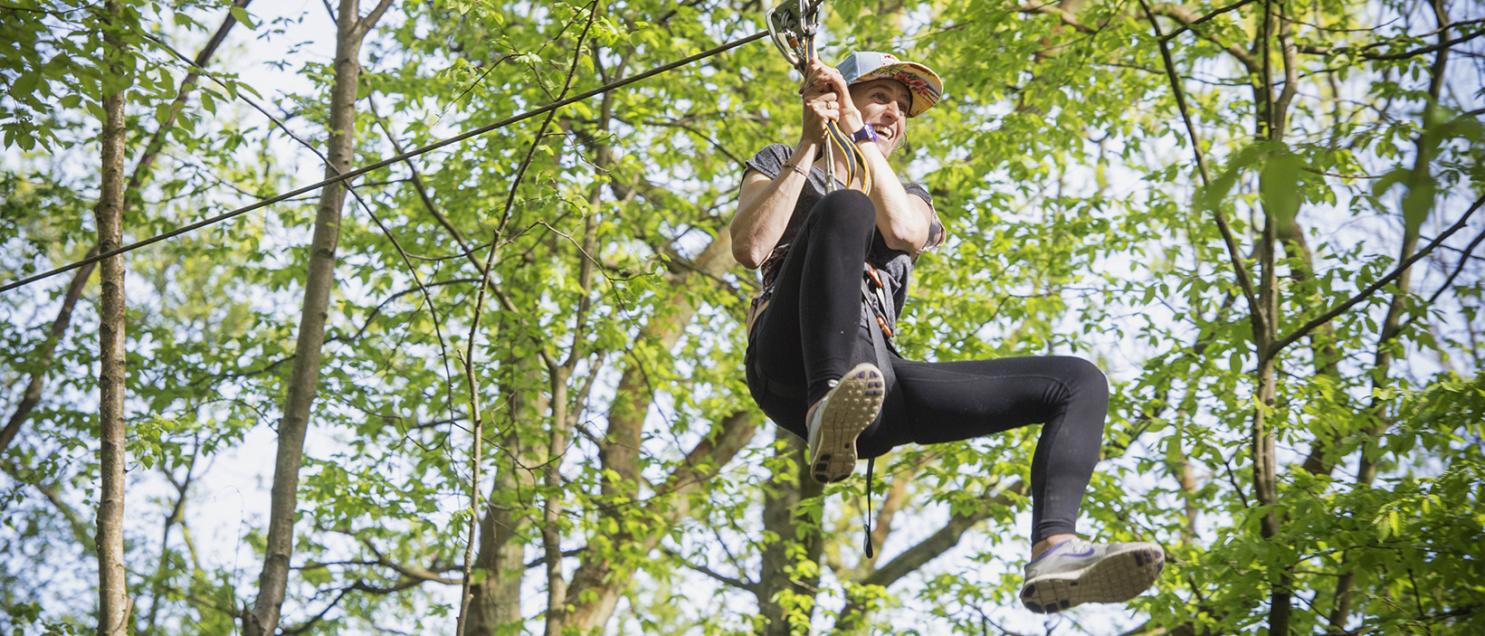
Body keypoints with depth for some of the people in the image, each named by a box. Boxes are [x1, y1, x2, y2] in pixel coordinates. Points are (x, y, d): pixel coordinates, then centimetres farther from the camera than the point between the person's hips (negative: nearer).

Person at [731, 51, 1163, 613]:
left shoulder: (909, 195, 33)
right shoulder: (781, 164, 26)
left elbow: (903, 231, 5)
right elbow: (749, 249, 3)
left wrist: (860, 134, 5)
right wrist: (810, 145, 2)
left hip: (880, 374, 4)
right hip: (798, 370, -4)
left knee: (1079, 380, -9)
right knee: (845, 207, -31)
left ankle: (1053, 553, -38)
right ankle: (827, 417, -53)